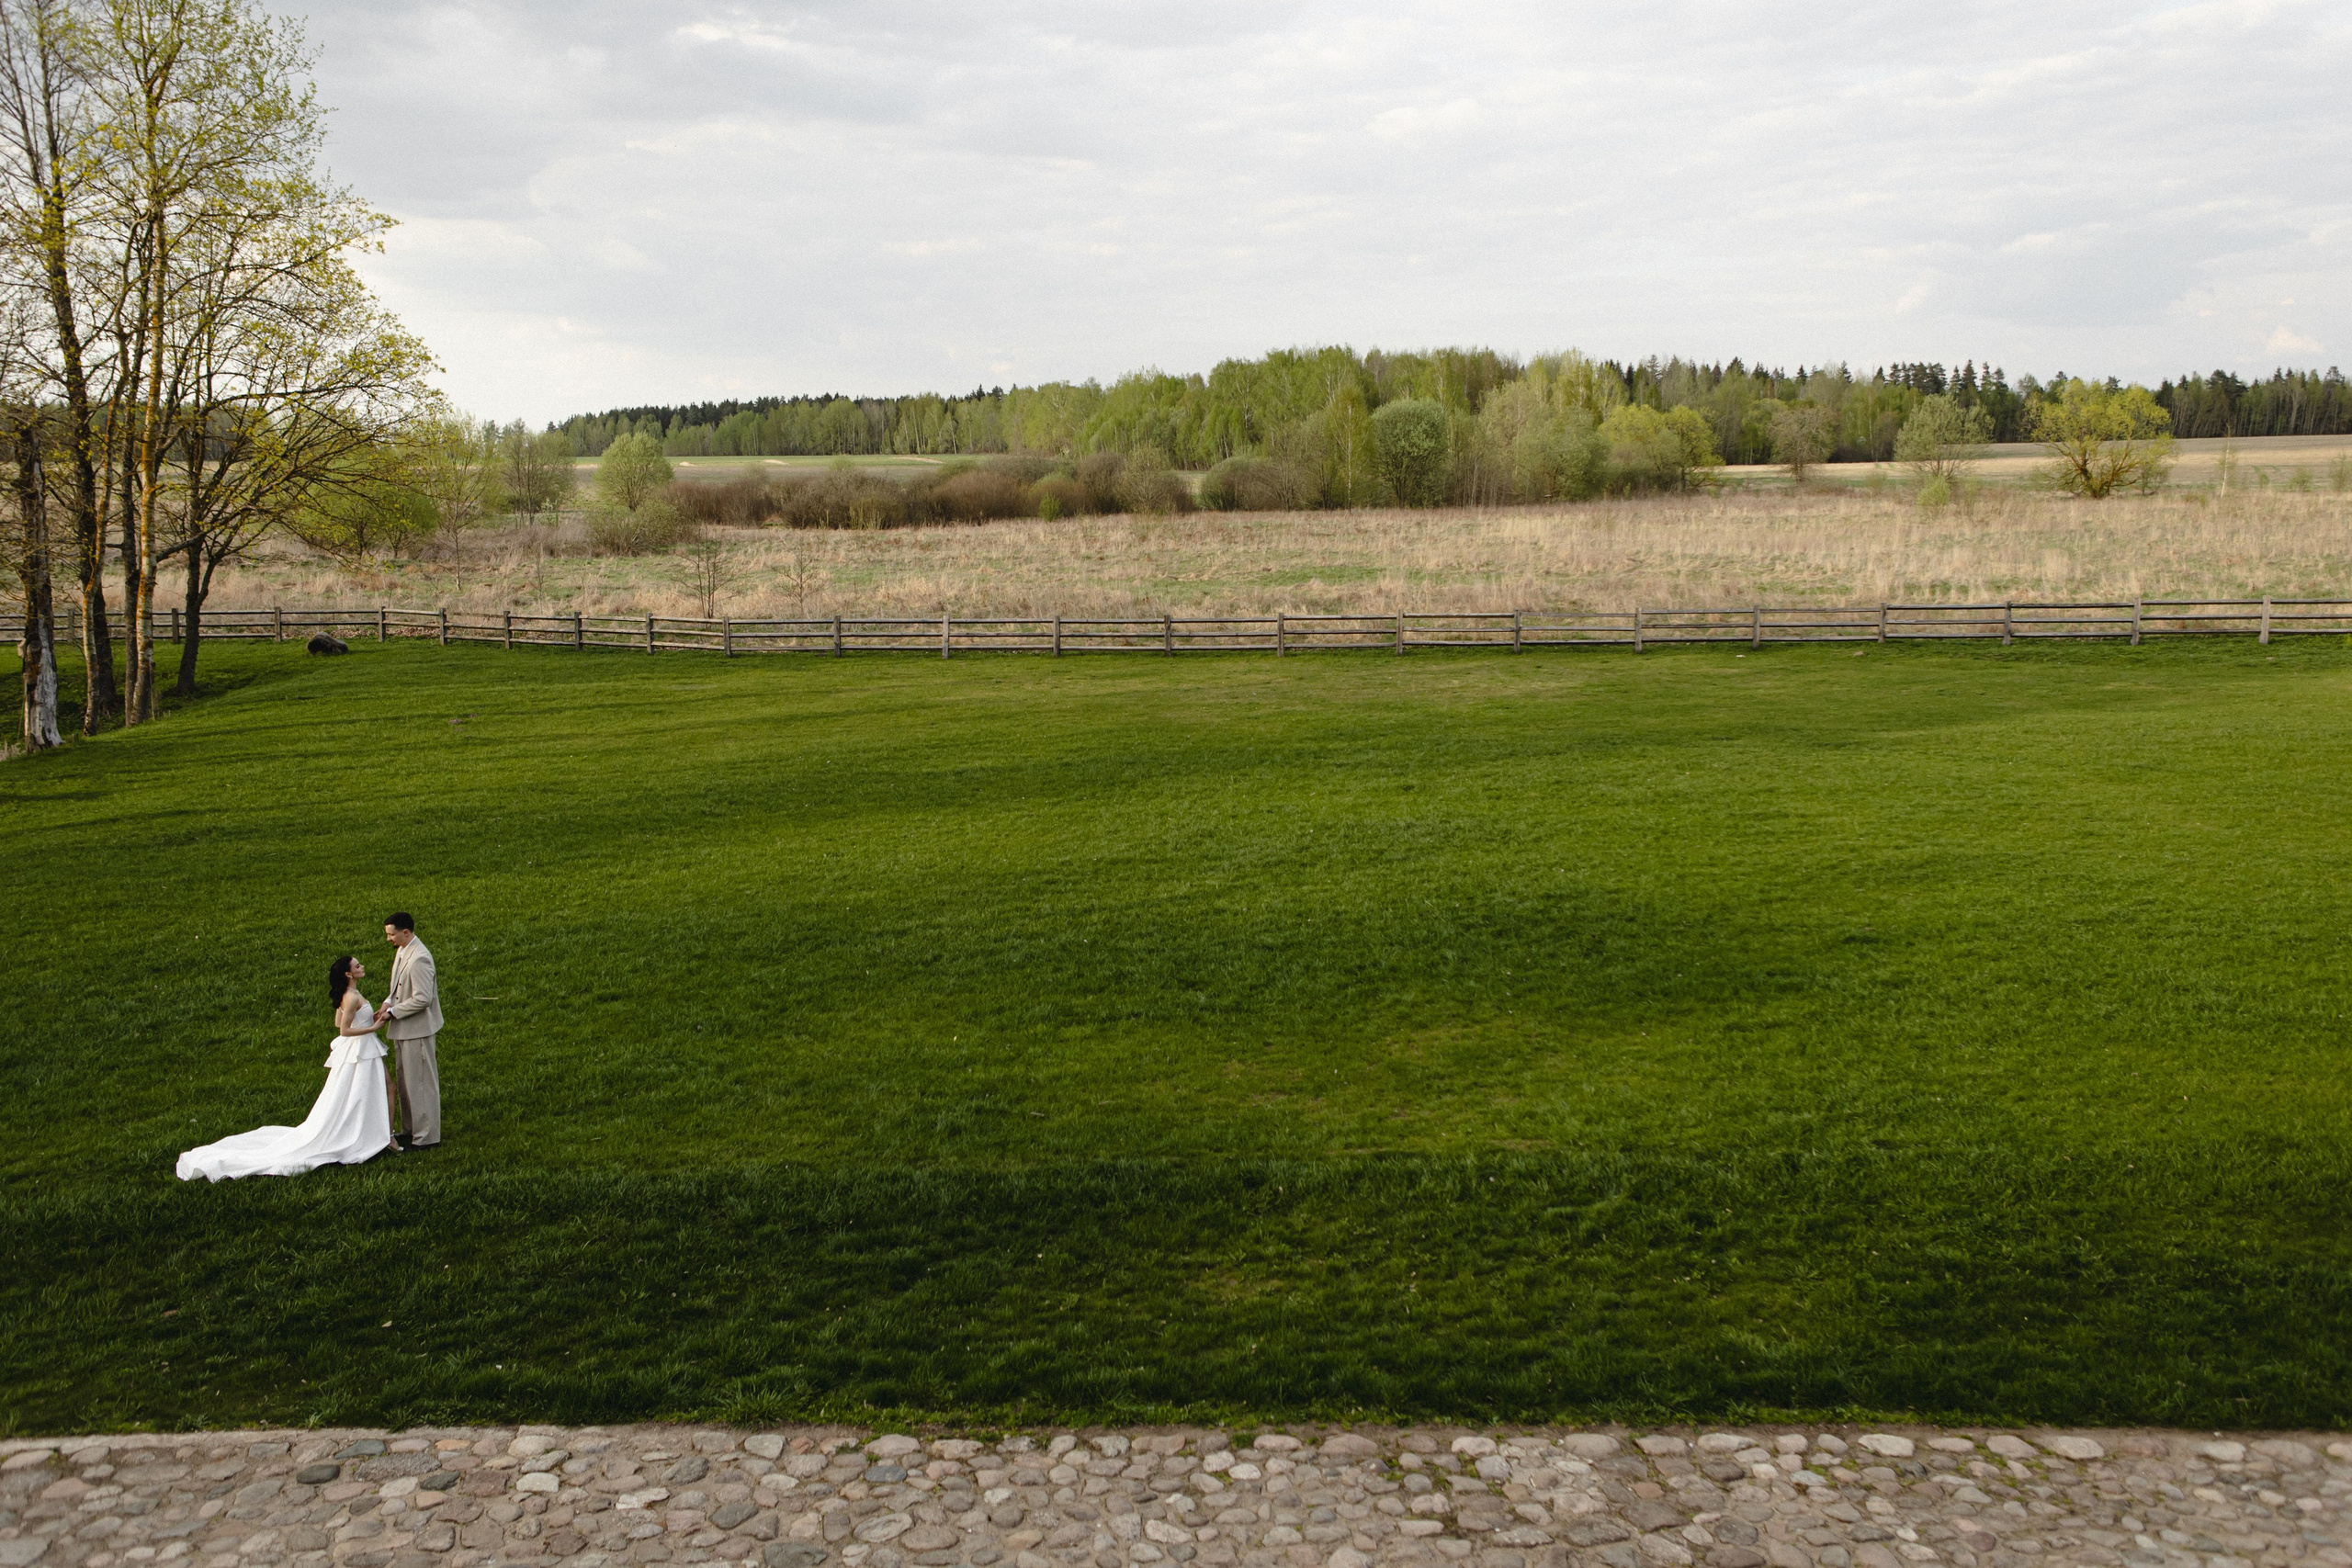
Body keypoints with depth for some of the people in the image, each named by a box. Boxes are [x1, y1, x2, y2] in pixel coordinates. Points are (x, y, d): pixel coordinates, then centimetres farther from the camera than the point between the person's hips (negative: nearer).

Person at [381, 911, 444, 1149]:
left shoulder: (419, 959, -25)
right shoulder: (402, 952, 6)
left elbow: (422, 999, -26)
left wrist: (393, 1012, -18)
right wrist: (389, 1002, 1)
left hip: (417, 1029, -10)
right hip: (403, 1029, 10)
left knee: (420, 1082, 0)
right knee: (405, 1080, 19)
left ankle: (426, 1136, 10)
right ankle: (410, 1130, 32)